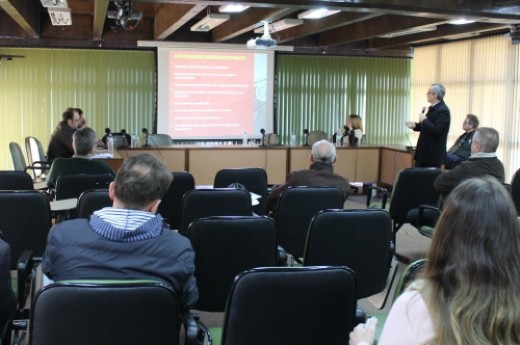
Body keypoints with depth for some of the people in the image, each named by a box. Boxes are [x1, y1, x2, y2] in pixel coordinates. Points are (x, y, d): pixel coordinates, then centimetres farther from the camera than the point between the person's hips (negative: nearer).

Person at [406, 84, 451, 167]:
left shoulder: (443, 110, -17)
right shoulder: (432, 108, 13)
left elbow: (436, 130, -26)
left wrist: (424, 120, -16)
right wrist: (415, 125, 6)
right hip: (424, 150, 10)